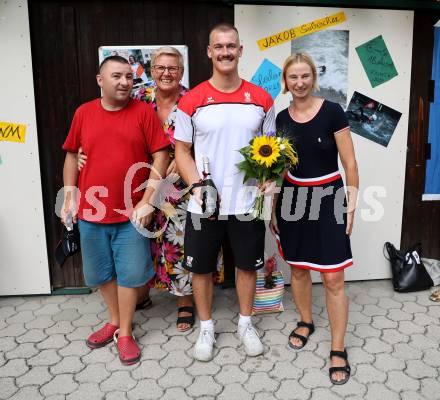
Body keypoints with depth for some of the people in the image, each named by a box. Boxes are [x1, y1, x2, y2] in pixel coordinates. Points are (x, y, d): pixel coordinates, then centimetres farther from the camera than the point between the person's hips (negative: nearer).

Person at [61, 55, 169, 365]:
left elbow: (160, 156, -7)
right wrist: (69, 197, 7)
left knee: (128, 272, 6)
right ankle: (114, 321, 37)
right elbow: (72, 156, 11)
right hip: (91, 211, 3)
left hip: (131, 213, -3)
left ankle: (125, 332, 23)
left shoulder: (144, 112, -5)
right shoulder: (83, 113, 4)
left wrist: (147, 201, -12)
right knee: (102, 272, 16)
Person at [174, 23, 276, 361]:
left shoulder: (261, 99, 1)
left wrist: (269, 179, -10)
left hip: (247, 204, 1)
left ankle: (245, 324, 37)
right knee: (201, 268, 11)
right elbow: (182, 151, -1)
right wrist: (197, 186, -16)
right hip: (204, 205, -1)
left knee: (248, 265, 15)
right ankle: (206, 328, 33)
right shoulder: (192, 101, -4)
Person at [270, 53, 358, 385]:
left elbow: (350, 164, -6)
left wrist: (352, 205, -8)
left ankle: (338, 349, 14)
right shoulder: (281, 118, 4)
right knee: (298, 268, 16)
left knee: (333, 279, -2)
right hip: (291, 198, 4)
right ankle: (306, 322, 40)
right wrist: (273, 208, 11)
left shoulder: (332, 112, -8)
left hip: (327, 198, -4)